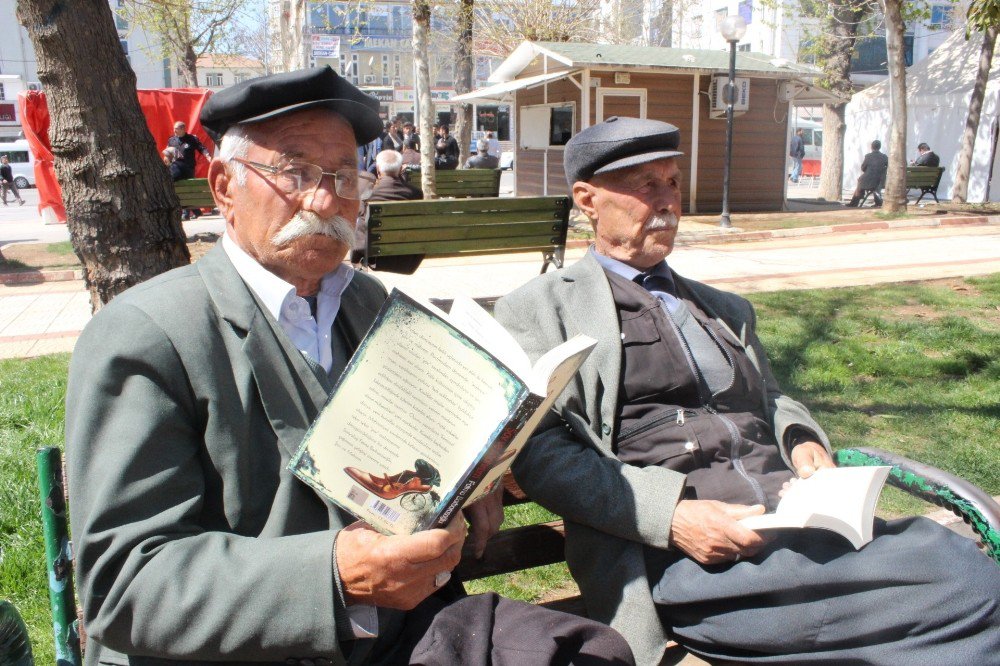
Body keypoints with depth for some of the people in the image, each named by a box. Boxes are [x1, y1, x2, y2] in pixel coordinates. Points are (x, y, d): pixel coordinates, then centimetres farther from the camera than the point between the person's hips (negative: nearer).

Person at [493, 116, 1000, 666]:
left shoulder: (725, 309, 26)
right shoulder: (540, 309, 6)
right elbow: (540, 451, -5)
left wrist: (802, 438, 8)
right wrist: (668, 515, -17)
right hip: (675, 556, -7)